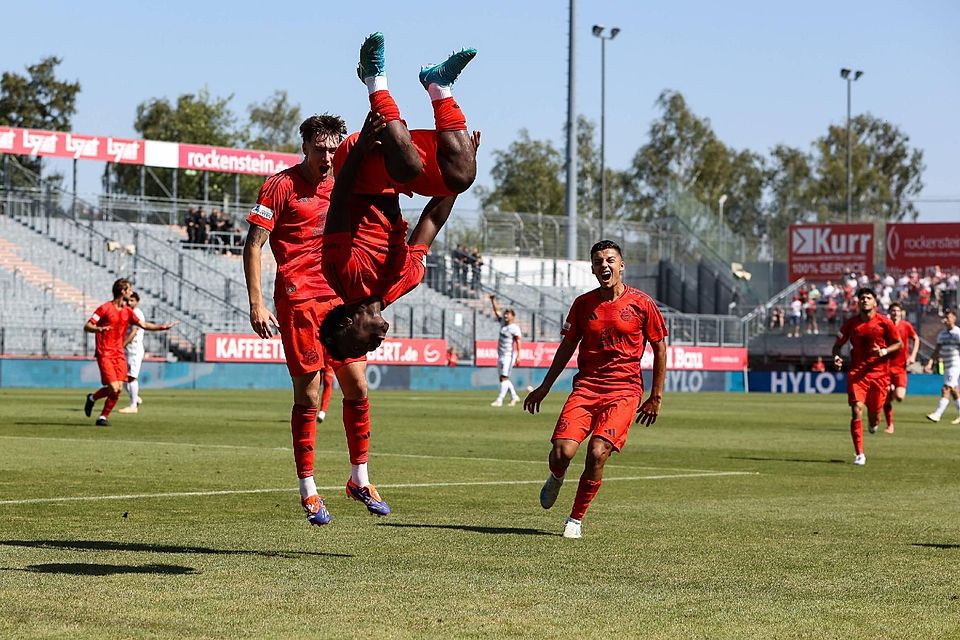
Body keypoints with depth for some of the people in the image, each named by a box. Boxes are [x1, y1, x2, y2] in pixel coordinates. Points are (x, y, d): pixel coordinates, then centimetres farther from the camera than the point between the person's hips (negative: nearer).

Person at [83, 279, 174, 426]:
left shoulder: (127, 311, 11)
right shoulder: (105, 308, -9)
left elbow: (143, 325, 19)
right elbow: (86, 327, -12)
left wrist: (162, 327, 9)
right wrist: (98, 328, -33)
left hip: (119, 354, 6)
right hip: (105, 354, -6)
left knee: (118, 389, -5)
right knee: (114, 388, -15)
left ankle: (103, 417, 9)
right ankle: (92, 398, 14)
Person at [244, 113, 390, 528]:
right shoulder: (281, 185, -4)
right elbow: (253, 245, -7)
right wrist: (256, 304, -13)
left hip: (339, 298, 5)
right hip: (298, 300, -5)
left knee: (357, 388, 3)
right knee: (308, 395, -5)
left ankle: (360, 480, 16)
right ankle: (308, 493, 3)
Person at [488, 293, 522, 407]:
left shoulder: (515, 328, -11)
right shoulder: (503, 322, 10)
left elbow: (518, 342, -18)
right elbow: (496, 310, 15)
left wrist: (518, 356, -26)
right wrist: (493, 299, 3)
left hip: (509, 355, -9)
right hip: (500, 354, 9)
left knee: (504, 377, -14)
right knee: (502, 378, 12)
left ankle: (499, 400, -20)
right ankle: (514, 396, 25)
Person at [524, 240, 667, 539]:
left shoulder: (642, 303, -1)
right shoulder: (583, 303, 6)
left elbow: (659, 349, 7)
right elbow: (567, 346, 17)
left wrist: (656, 397, 5)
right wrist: (544, 387, 18)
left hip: (624, 392, -2)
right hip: (586, 387, 2)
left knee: (597, 453, -19)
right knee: (562, 452, -15)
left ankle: (576, 519, 1)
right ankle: (556, 478, 23)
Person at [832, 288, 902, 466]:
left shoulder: (884, 322, -2)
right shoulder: (851, 323, 2)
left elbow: (898, 343, 7)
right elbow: (838, 344, 12)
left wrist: (884, 351, -11)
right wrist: (836, 357, -9)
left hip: (879, 372, 0)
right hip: (857, 372, 0)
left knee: (874, 412, 3)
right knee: (856, 411, -14)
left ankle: (874, 423, 45)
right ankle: (859, 454, -9)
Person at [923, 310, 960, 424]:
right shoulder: (941, 333, 11)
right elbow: (937, 350, 13)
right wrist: (930, 363, 3)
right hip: (946, 366, 7)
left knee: (946, 389, -12)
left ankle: (937, 414, -16)